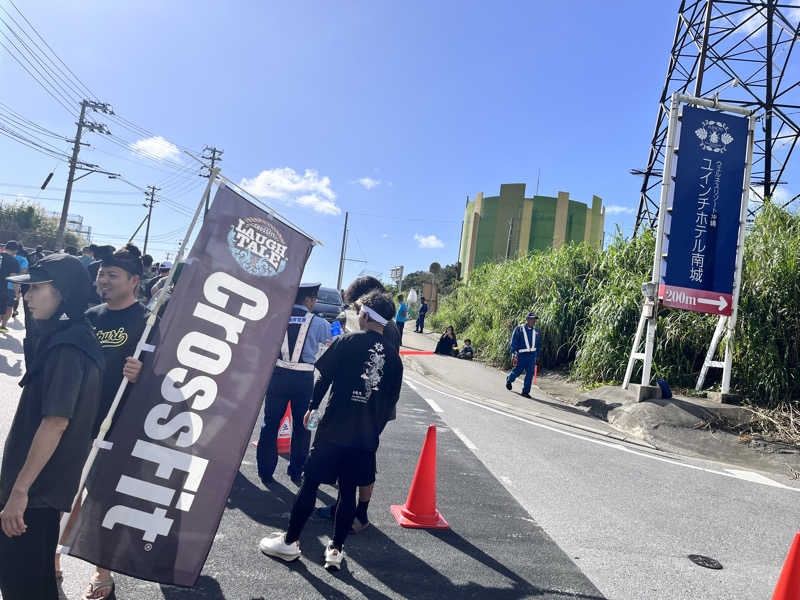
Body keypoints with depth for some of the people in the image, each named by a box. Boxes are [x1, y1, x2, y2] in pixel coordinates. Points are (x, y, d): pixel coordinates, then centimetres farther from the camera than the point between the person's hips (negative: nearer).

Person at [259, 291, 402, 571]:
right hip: (366, 437, 4)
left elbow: (323, 377, -4)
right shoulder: (394, 358, 4)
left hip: (334, 429, -3)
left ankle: (290, 541, 19)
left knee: (310, 482, 8)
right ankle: (336, 549, 19)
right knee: (348, 490, 13)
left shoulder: (346, 342, -8)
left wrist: (312, 408, 10)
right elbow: (391, 402, 8)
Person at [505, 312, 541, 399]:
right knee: (518, 371, 4)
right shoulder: (519, 329, -3)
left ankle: (525, 391, 6)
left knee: (530, 373, -2)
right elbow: (514, 341, -6)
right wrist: (513, 353, -14)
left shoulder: (536, 330, 12)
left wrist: (537, 355, 18)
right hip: (521, 354, -4)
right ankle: (509, 380, 36)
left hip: (532, 355, 4)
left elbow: (538, 344, 20)